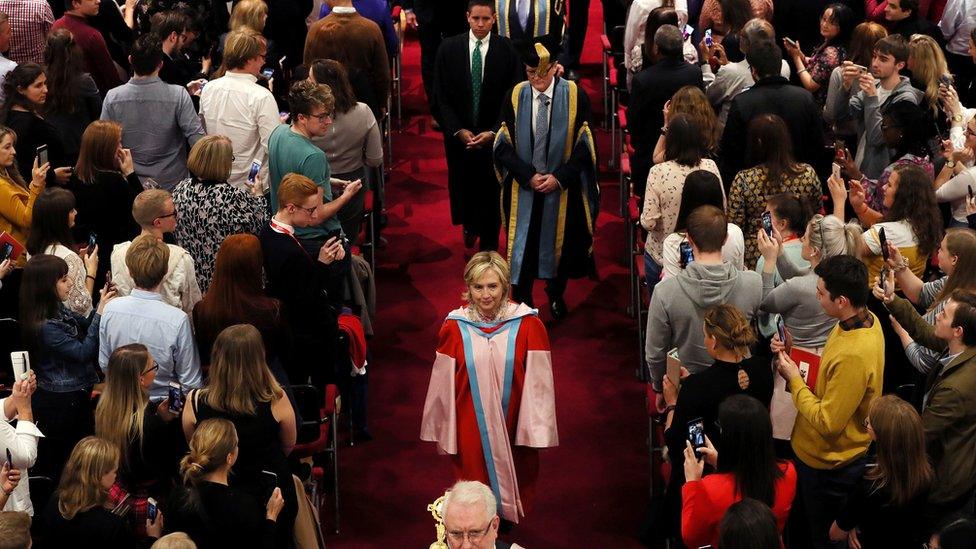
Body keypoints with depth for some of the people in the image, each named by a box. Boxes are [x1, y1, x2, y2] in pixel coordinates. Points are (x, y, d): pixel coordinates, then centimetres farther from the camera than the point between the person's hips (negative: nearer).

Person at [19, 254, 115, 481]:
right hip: (59, 402, -9)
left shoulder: (58, 309, -2)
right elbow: (83, 352, -24)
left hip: (76, 394, 9)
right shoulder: (44, 326, -28)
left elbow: (84, 326, 12)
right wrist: (100, 313, -24)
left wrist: (101, 304, -5)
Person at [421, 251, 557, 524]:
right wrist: (442, 430, 4)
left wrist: (536, 430, -8)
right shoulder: (455, 327, -7)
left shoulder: (527, 325, -9)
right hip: (470, 428, 0)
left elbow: (538, 381, -7)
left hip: (512, 428, 0)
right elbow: (442, 384, 0)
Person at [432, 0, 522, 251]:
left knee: (491, 191, 7)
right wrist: (458, 130, -12)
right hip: (459, 135, 1)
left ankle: (488, 246, 23)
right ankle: (469, 225, 46)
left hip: (494, 135, -1)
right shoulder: (448, 49, -4)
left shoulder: (507, 50, -8)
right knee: (462, 186, 15)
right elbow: (441, 97, -3)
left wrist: (493, 133, -14)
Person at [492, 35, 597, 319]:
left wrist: (558, 177, -16)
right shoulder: (514, 97, -8)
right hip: (523, 189, 0)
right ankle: (521, 300, 18)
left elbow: (584, 146, -8)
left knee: (559, 241, 16)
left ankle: (556, 294, 38)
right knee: (523, 243, 4)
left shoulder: (575, 96, -11)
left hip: (562, 187, 0)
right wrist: (529, 176, -15)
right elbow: (503, 146, -5)